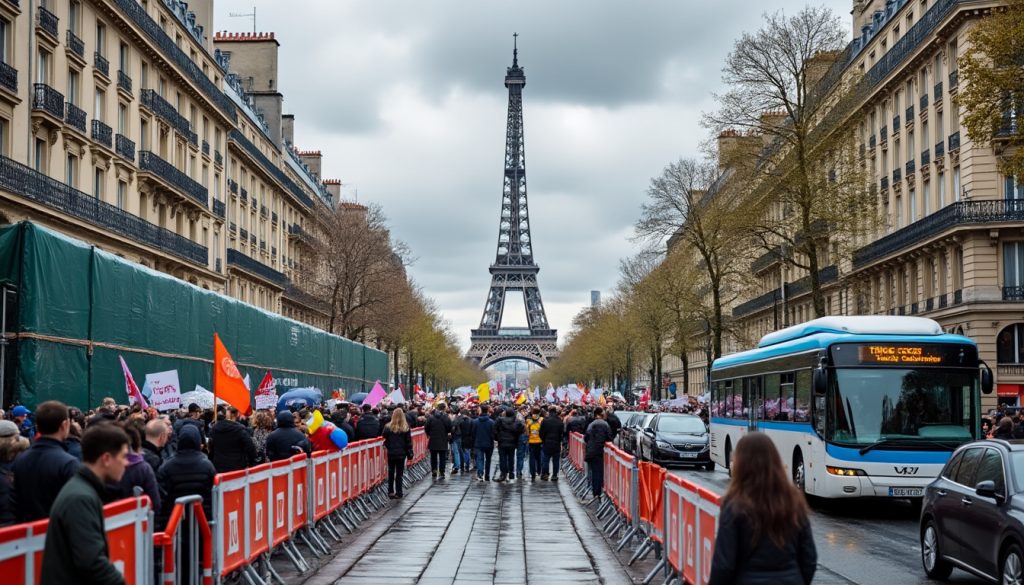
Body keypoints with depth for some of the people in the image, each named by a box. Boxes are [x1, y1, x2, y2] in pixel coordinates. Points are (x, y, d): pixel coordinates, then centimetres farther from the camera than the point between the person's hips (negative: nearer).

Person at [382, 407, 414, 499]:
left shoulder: (388, 427, -8)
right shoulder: (405, 427, -6)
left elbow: (385, 439, -2)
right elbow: (409, 441, -2)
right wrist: (410, 454, 5)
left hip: (391, 453, 0)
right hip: (401, 453, 0)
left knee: (391, 473, 12)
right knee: (399, 473, 5)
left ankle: (390, 492, 13)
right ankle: (398, 493, 4)